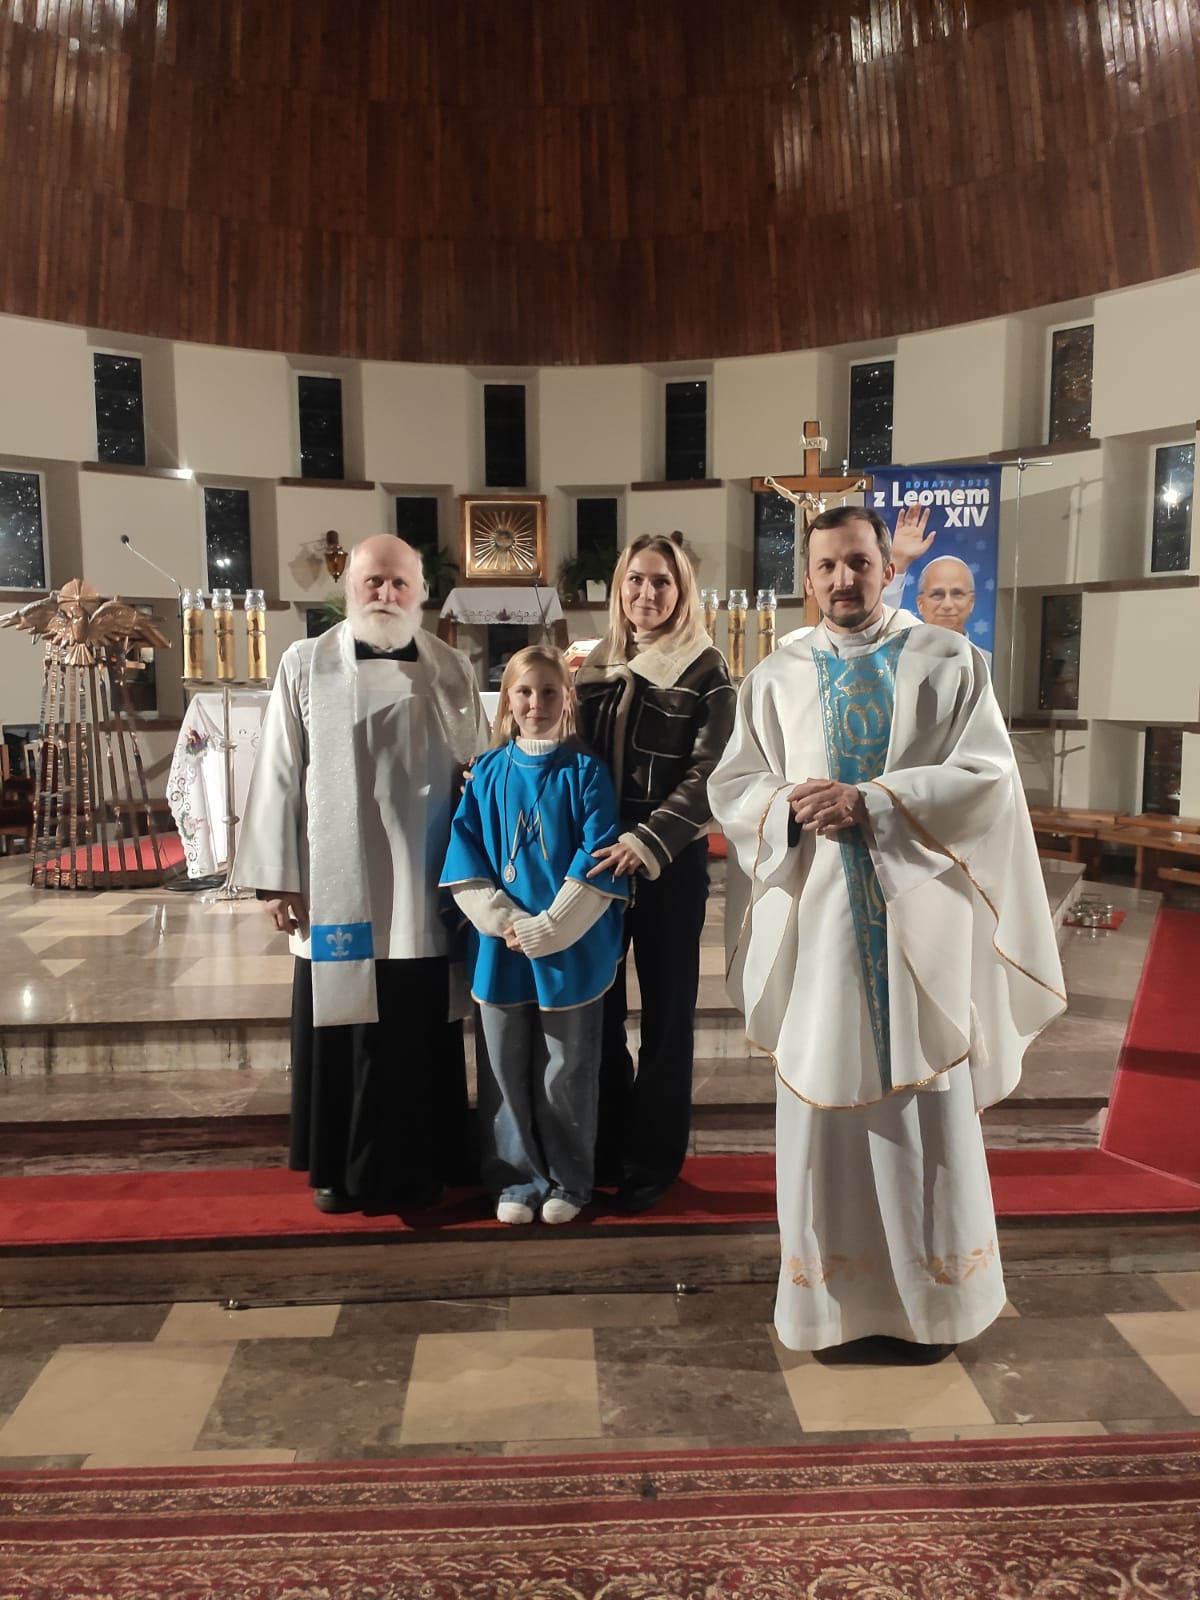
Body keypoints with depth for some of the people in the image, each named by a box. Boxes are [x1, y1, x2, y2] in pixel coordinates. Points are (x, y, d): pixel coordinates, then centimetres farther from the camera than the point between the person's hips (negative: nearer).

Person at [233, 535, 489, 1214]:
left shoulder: (453, 670, 5)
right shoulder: (305, 665, 1)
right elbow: (281, 775, 1)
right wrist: (278, 876, -3)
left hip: (423, 887, 1)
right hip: (337, 886, -1)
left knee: (421, 1030, 8)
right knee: (342, 1027, 7)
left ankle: (418, 1164, 24)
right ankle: (341, 1167, 24)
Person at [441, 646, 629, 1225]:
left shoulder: (584, 772, -3)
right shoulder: (487, 772, 5)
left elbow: (599, 861, -10)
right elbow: (464, 855, 2)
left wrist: (547, 929, -15)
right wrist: (504, 920, -11)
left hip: (571, 950, -2)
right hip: (500, 949, 3)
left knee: (566, 1072, 8)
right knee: (505, 1069, 10)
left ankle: (567, 1181, 26)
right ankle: (515, 1179, 27)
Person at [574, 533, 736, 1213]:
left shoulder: (706, 671, -5)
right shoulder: (597, 665, 9)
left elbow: (707, 775, -13)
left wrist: (648, 841, -24)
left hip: (671, 862, -4)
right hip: (596, 856, 4)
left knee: (666, 1009, 7)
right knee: (599, 1005, 11)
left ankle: (655, 1158, 22)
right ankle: (606, 1145, 29)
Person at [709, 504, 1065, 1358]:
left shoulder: (949, 661, 4)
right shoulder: (775, 678, 10)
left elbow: (989, 776, -6)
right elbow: (729, 787, 6)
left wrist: (872, 802, -18)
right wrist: (790, 806, -15)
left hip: (918, 918, -1)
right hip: (815, 924, 2)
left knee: (925, 1118, 4)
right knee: (822, 1107, 6)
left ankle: (930, 1299, 23)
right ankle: (832, 1290, 23)